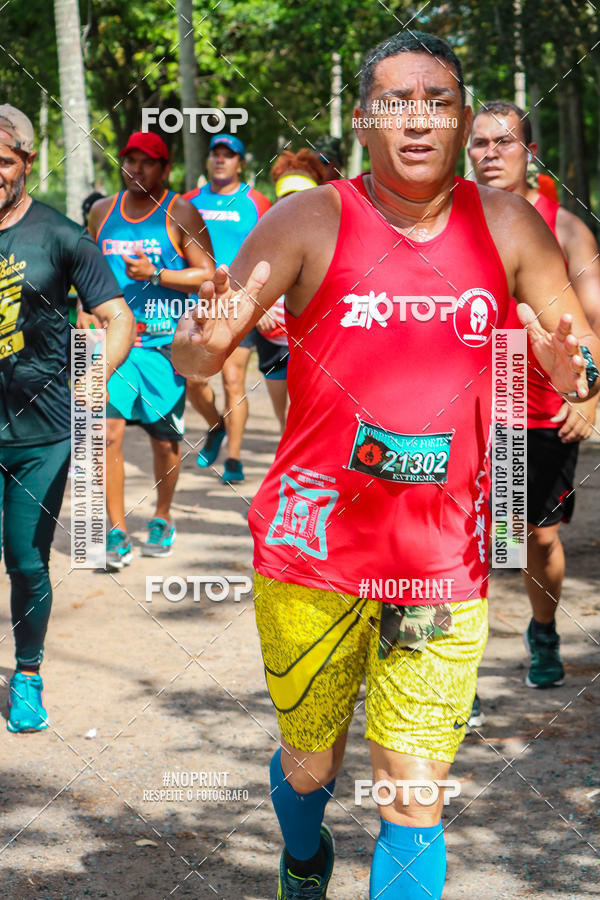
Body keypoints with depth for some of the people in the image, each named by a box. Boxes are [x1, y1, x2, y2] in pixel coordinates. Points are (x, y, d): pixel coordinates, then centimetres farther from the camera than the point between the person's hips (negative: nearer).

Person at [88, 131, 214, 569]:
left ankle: (162, 519, 30)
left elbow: (208, 275, -6)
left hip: (164, 344, -2)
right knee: (107, 431, -11)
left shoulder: (180, 213, -2)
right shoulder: (103, 211, 11)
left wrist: (156, 275, -17)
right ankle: (117, 533, -6)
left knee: (165, 439, 7)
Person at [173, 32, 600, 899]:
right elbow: (192, 355, -7)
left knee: (414, 797, -3)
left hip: (444, 562, 1)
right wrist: (202, 341, -32)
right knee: (309, 767, 15)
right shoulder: (310, 222, -7)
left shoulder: (508, 224, 0)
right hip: (314, 550, -1)